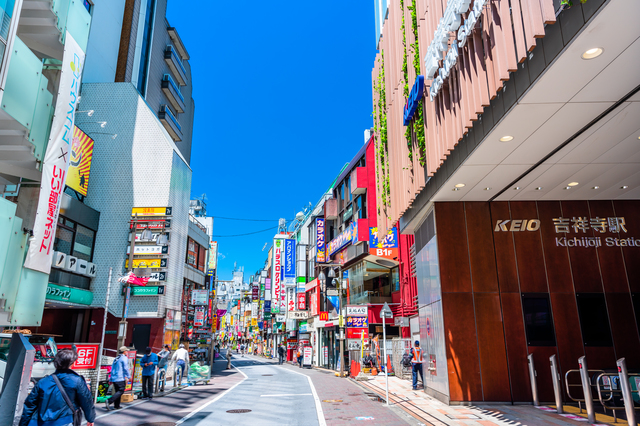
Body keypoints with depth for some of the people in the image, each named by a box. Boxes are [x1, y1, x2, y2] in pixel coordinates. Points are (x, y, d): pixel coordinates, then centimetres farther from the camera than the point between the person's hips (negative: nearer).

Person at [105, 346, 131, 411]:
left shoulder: (116, 359, 18)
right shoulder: (124, 358, -7)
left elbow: (112, 369, 20)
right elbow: (125, 368, -13)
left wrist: (111, 379, 24)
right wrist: (129, 376, -6)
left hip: (114, 378, 9)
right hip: (120, 378, -9)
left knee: (118, 392, 14)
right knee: (121, 391, -8)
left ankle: (116, 406, 12)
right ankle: (109, 401, -21)